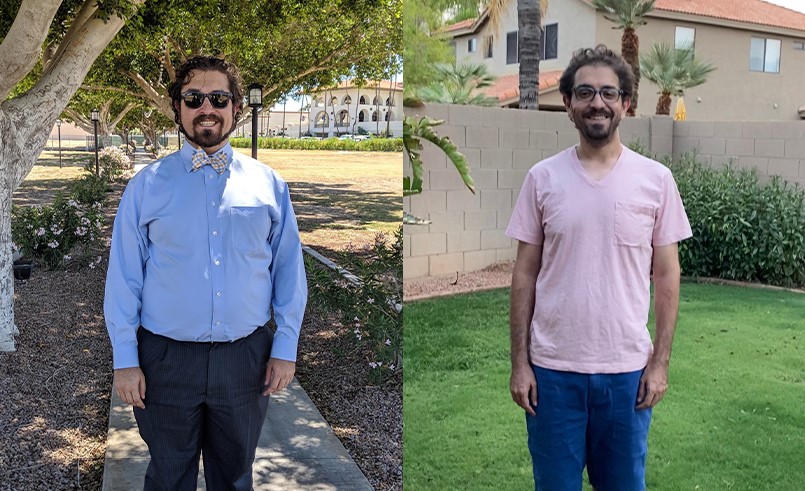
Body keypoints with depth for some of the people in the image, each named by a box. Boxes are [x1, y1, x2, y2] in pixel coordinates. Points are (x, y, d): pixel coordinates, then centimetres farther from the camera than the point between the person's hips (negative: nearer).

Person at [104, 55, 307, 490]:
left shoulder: (267, 183, 2)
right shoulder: (146, 185, -1)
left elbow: (289, 269, 3)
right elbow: (123, 276, -2)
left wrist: (286, 348, -1)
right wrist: (125, 360, -5)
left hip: (247, 358, 1)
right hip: (166, 358, -1)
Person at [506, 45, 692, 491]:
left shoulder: (656, 179, -1)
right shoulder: (542, 177, -1)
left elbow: (666, 275, 3)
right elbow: (524, 275, 1)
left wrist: (660, 362, -1)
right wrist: (519, 362, -2)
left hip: (628, 369, 0)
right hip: (552, 368, 0)